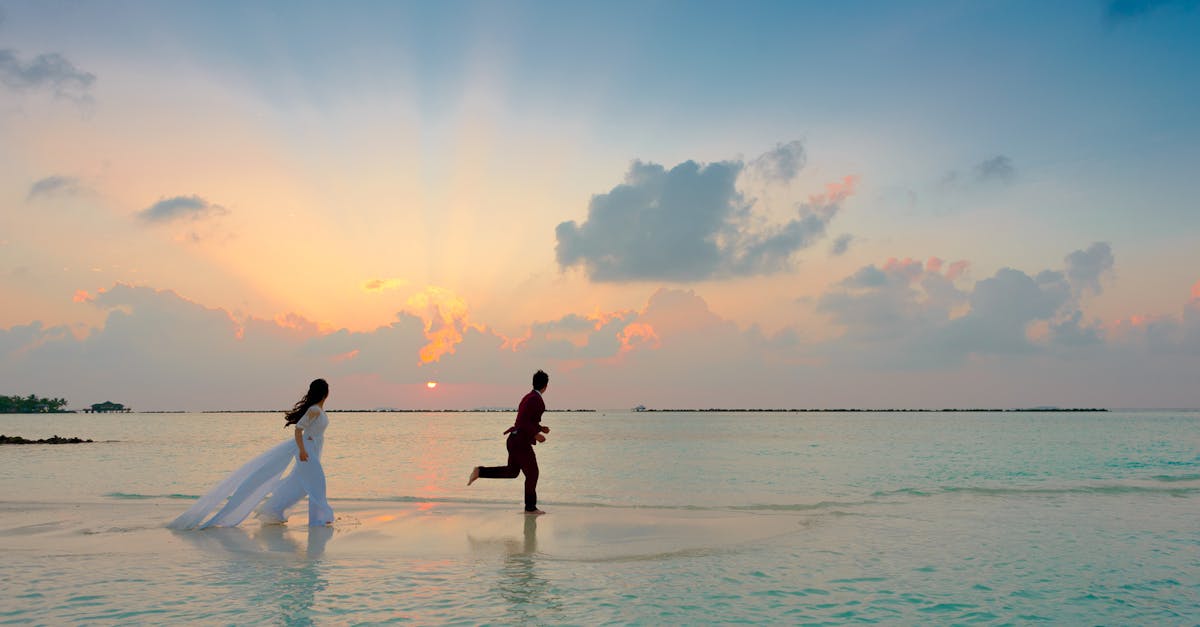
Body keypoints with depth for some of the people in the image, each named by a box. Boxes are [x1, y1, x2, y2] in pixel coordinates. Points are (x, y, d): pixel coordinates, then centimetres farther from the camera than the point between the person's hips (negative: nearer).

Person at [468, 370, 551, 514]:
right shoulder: (535, 399, -18)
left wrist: (540, 428, 20)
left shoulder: (529, 397, 14)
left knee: (512, 472, 20)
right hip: (521, 442, -10)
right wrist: (535, 434, -19)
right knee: (532, 474, 4)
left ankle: (481, 471, 10)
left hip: (515, 439, 10)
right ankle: (530, 507, 14)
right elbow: (522, 421, -24)